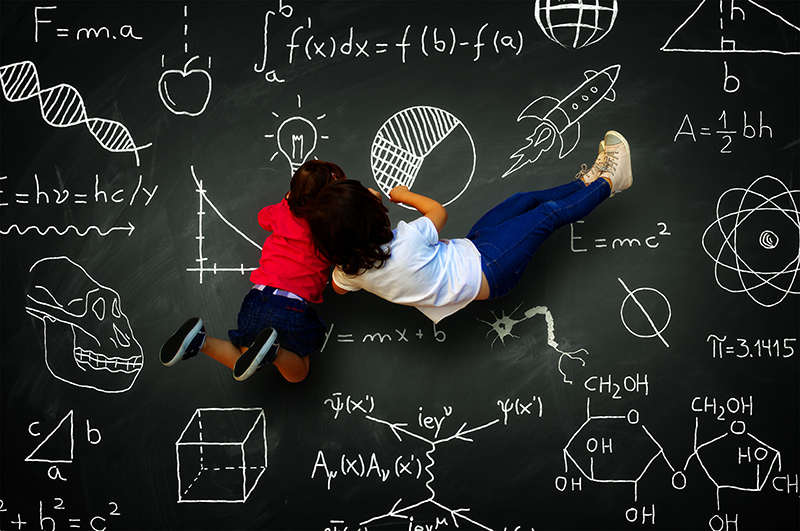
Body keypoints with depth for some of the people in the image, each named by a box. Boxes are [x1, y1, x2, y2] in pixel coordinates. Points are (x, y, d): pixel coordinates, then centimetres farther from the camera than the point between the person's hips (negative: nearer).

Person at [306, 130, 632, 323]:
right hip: (488, 270, -7)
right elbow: (439, 212, -17)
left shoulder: (351, 270, -20)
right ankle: (607, 182, 35)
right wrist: (402, 194, -5)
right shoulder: (406, 242, -40)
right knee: (549, 212, 9)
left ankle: (588, 182, 39)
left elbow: (338, 288, 6)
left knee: (527, 199, 18)